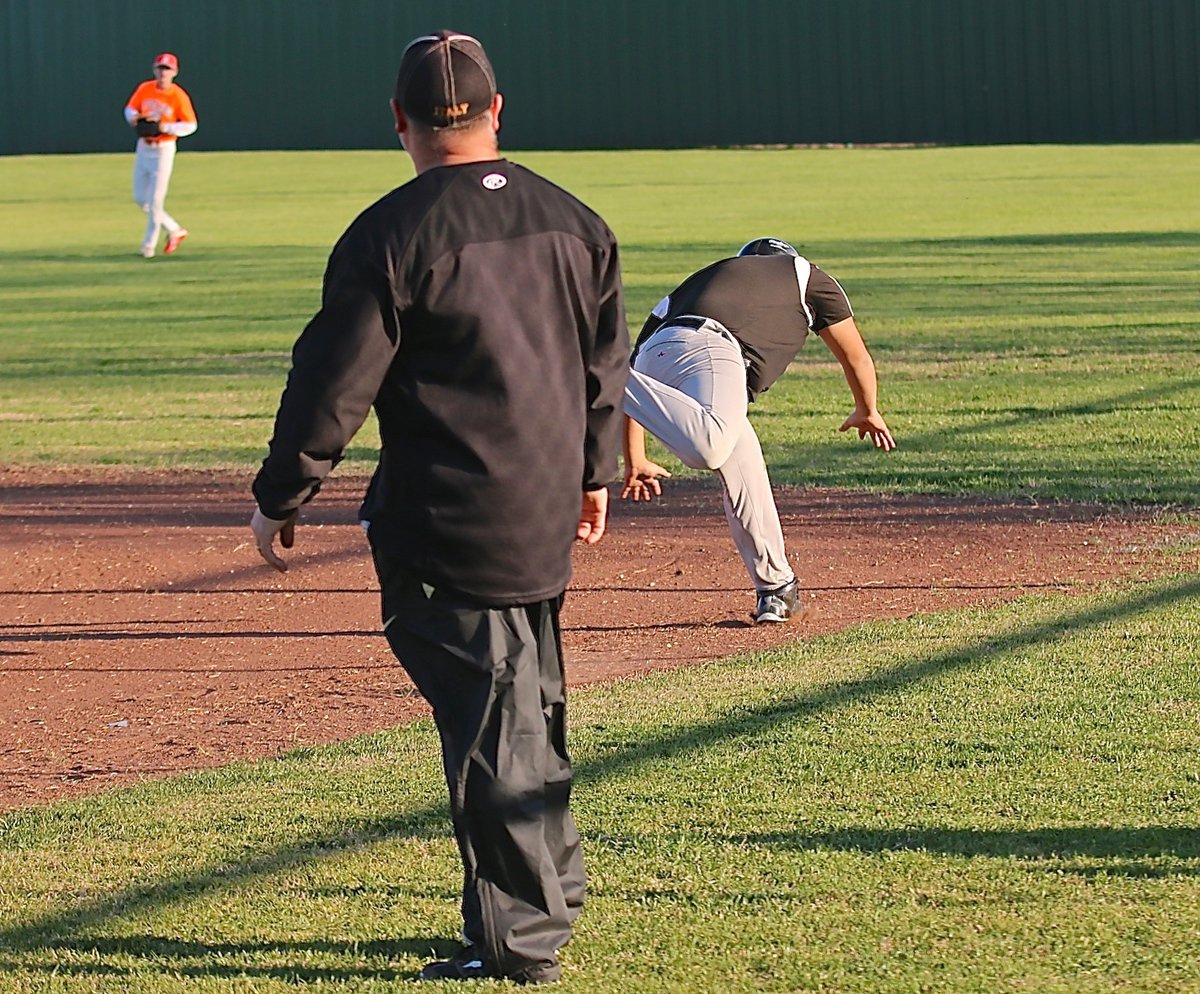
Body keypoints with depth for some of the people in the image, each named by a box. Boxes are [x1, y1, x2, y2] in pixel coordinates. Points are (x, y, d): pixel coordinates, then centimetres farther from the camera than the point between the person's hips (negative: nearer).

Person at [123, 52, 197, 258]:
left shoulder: (178, 96, -12)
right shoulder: (144, 89, 1)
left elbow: (190, 125, -10)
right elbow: (130, 109, 10)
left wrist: (164, 127, -22)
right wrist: (134, 117, -14)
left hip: (163, 150, -6)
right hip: (143, 147, 6)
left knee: (155, 200, -5)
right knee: (140, 198, 9)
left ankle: (149, 246, 6)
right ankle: (174, 230, 25)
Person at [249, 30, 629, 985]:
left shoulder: (391, 235, -15)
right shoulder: (575, 221, 5)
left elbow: (334, 382, -13)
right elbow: (606, 363, 15)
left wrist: (280, 496, -1)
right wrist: (594, 471, 28)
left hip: (444, 527, -7)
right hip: (545, 513, 7)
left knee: (487, 719, -2)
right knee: (530, 708, 21)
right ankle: (551, 894, 32)